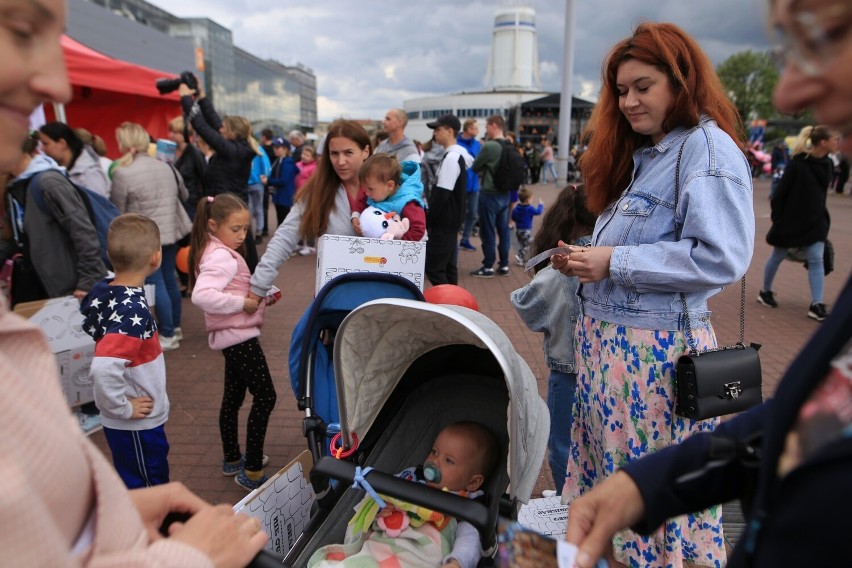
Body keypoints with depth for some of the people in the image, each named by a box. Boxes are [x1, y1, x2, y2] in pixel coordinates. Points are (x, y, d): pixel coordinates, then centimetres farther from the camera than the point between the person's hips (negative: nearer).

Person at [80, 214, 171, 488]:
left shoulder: (106, 290, -3)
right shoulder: (133, 313, -29)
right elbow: (103, 369, -37)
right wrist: (123, 408, -22)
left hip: (140, 421, 8)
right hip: (136, 424, -8)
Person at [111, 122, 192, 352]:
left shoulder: (122, 173, -14)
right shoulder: (165, 166, 6)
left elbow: (117, 210, -8)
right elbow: (184, 195, 18)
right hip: (171, 230, 7)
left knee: (155, 283, 0)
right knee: (170, 279, 15)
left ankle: (168, 335, 6)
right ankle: (175, 327, 26)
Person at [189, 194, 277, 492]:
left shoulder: (221, 252, 11)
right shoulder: (221, 258, -21)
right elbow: (201, 295, -36)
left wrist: (259, 296, 6)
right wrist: (243, 303, -27)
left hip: (231, 336, 11)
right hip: (239, 335, -11)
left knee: (233, 396, 19)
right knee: (265, 396, -7)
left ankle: (232, 459, 34)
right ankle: (252, 472, -1)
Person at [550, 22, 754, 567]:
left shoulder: (707, 148, -10)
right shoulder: (640, 154, 17)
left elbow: (721, 258, -21)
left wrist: (614, 262, -18)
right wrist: (586, 261, 5)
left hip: (658, 352, -9)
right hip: (606, 339, 9)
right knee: (605, 483, 17)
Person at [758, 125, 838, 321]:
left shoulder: (827, 164, 4)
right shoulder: (797, 164, -17)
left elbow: (822, 192, 15)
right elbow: (781, 192, -15)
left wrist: (821, 216, 14)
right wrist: (777, 218, -13)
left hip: (815, 222, 6)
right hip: (791, 221, -6)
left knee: (816, 260, -2)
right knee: (777, 257, 10)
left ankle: (816, 305, 0)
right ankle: (765, 292, 29)